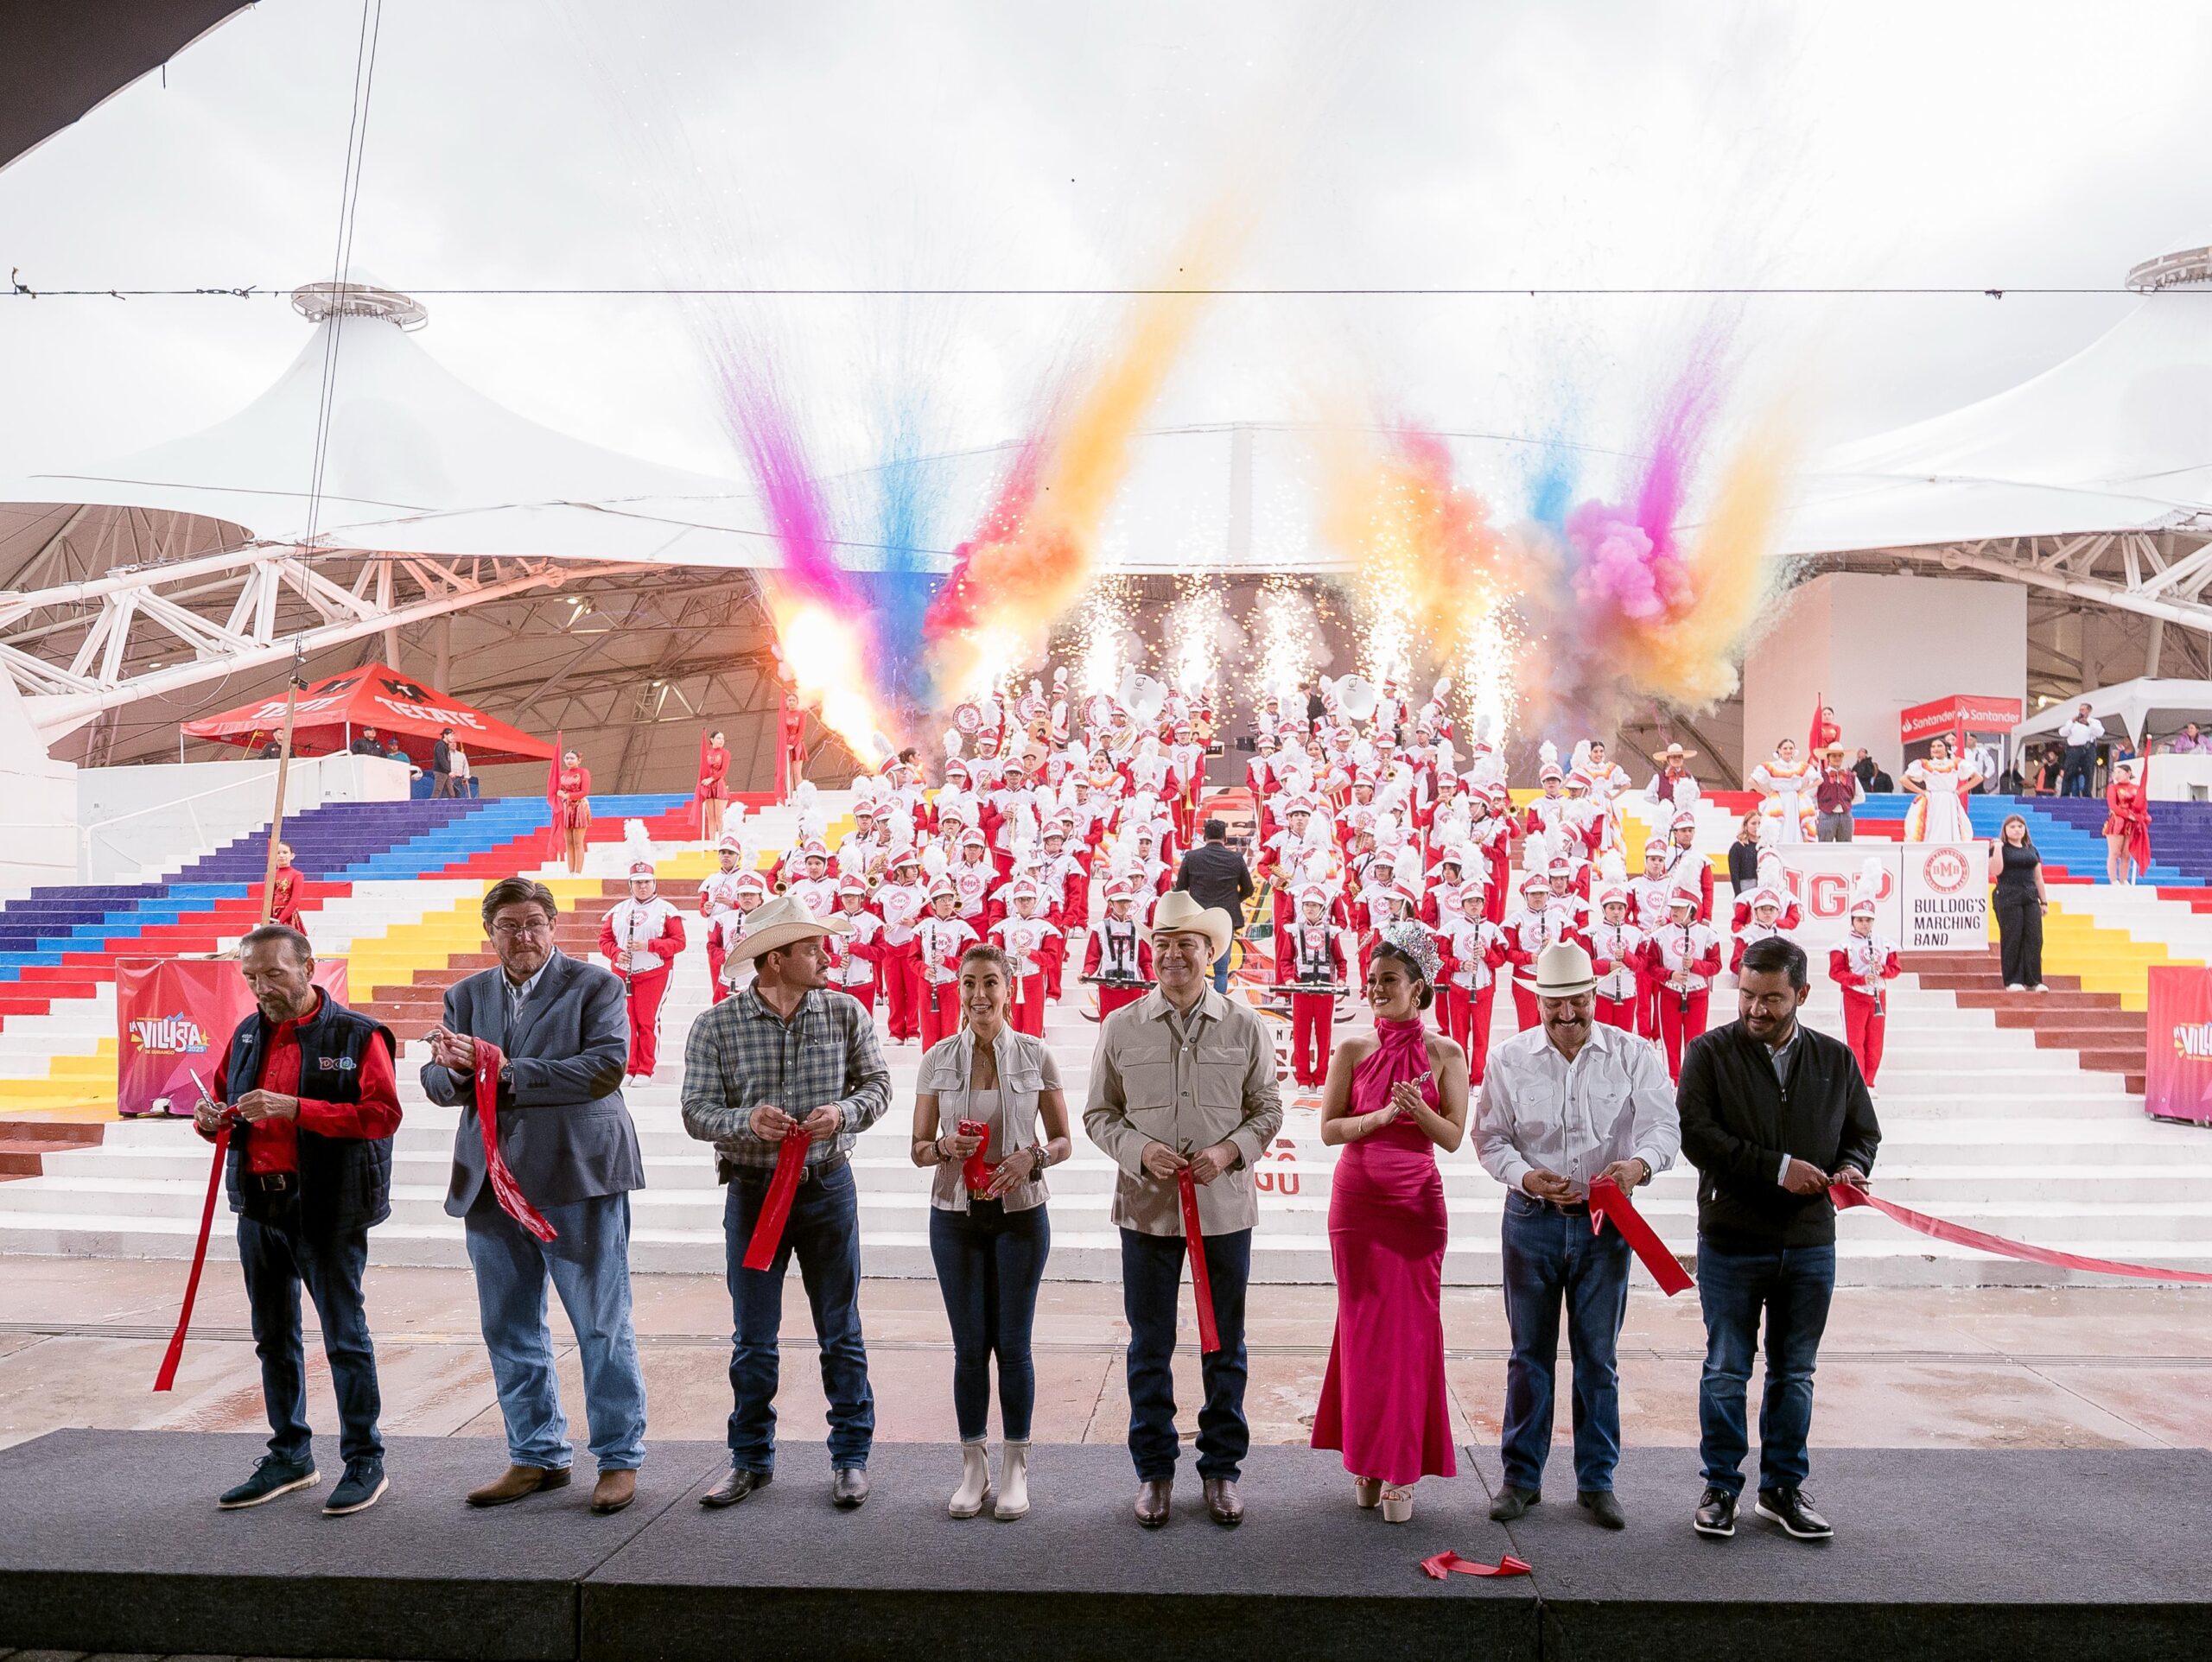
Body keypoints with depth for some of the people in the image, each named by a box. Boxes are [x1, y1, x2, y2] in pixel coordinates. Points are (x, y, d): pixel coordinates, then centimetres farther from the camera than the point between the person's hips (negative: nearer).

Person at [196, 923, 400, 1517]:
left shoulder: (356, 1034, -9)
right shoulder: (248, 1034, 12)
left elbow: (382, 1114, -18)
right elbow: (226, 1101, 22)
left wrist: (295, 1108, -24)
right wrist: (215, 1119, -2)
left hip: (328, 1207, -7)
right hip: (259, 1202, 7)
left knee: (345, 1336, 1)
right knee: (273, 1337, 16)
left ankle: (365, 1461, 12)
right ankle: (289, 1457, 30)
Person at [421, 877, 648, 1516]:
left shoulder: (593, 986, -3)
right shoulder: (466, 995, 12)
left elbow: (605, 1066, -17)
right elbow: (438, 1085, 7)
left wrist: (505, 1071, -19)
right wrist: (452, 1068, -18)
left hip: (576, 1179, -5)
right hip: (492, 1184, 5)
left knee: (603, 1326, 3)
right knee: (509, 1330, 14)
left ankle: (619, 1457, 15)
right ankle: (536, 1456, 28)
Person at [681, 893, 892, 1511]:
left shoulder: (846, 1014, -2)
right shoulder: (716, 1026, -6)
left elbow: (877, 1083, 4)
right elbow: (697, 1111, -6)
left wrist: (842, 1113, -17)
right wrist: (746, 1121, -26)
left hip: (828, 1187, 1)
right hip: (752, 1190, 0)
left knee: (841, 1333, 9)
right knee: (753, 1338, 9)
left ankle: (851, 1456, 22)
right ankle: (751, 1459, 25)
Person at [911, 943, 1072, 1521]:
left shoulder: (1036, 1054, -2)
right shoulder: (938, 1057, 1)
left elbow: (1063, 1140, 3)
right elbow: (918, 1147, 5)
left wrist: (1032, 1157, -17)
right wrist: (946, 1146, -16)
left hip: (1019, 1214, -1)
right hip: (955, 1215, 1)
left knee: (1012, 1343, 3)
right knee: (969, 1345, 6)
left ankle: (1015, 1469, 18)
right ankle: (973, 1468, 21)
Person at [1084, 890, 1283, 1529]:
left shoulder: (1245, 1026, -1)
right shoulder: (1121, 1027, -1)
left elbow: (1267, 1110, 4)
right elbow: (1099, 1112, 4)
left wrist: (1229, 1151, -13)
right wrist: (1139, 1150, -14)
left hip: (1225, 1206, 0)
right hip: (1146, 1206, 0)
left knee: (1225, 1346, 11)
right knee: (1149, 1348, 10)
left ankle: (1222, 1469, 27)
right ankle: (1154, 1471, 25)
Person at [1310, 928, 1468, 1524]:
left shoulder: (1446, 1054, 1)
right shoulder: (1353, 1050, 3)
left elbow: (1454, 1136, -1)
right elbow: (1329, 1128, 0)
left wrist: (1419, 1110, -20)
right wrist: (1380, 1117, -16)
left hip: (1418, 1203, -1)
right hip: (1357, 1200, 1)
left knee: (1412, 1328, 2)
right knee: (1363, 1325, 7)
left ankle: (1402, 1470, 13)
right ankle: (1366, 1459, 20)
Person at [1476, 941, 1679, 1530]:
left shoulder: (1633, 1054, -1)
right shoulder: (1510, 1058, 0)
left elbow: (1664, 1124, -8)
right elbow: (1490, 1138, 3)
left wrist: (1641, 1162, -30)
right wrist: (1526, 1177, -16)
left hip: (1605, 1220, 0)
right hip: (1531, 1219, 0)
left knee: (1598, 1355, 8)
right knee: (1529, 1353, 9)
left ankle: (1597, 1481, 22)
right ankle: (1521, 1476, 22)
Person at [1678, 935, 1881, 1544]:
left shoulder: (1835, 1058, 6)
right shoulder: (1711, 1052, -5)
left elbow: (1863, 1131, 14)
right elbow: (1696, 1133, -15)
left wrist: (1852, 1166, -8)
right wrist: (1778, 1167, -20)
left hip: (1810, 1243, 3)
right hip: (1731, 1243, -3)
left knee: (1795, 1373, 14)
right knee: (1726, 1372, 7)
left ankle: (1784, 1487, 28)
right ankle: (1720, 1487, 21)